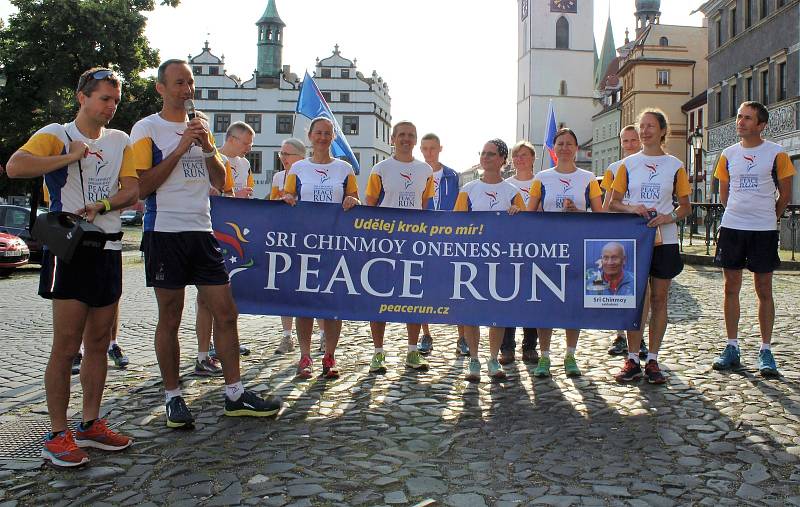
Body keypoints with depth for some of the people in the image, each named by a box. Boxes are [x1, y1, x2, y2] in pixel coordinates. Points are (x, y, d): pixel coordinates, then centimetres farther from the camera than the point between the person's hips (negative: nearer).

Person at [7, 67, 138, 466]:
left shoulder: (121, 141, 15)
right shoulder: (56, 134, -2)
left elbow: (131, 190, 4)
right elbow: (15, 167, -19)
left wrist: (101, 205, -13)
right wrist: (71, 156, -15)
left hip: (109, 248, 6)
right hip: (70, 248, -6)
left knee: (98, 343, 10)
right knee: (66, 346, -5)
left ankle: (90, 424, 20)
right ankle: (58, 435, 4)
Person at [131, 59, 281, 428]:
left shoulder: (200, 128, 16)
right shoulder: (147, 129, -1)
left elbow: (219, 181, 13)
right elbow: (142, 186, -10)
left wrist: (207, 147, -3)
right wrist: (181, 147, -13)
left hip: (202, 232, 5)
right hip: (165, 233, -5)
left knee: (226, 313, 2)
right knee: (170, 320, 3)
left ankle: (235, 394, 10)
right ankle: (173, 397, 16)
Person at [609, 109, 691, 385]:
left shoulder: (675, 166, 4)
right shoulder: (628, 164, 6)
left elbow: (685, 206, 7)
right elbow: (613, 202, 7)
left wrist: (669, 217, -13)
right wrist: (632, 208, -13)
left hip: (664, 240, 0)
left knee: (659, 298, 4)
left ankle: (652, 360, 12)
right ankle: (633, 360, 8)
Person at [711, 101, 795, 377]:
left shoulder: (776, 153, -2)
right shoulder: (728, 154, 7)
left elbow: (785, 194, 5)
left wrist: (768, 218, 11)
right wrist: (741, 214, 13)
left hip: (764, 230, -3)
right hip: (731, 228, 3)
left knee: (764, 290, 2)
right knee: (731, 287, 5)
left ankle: (766, 351, 10)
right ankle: (732, 348, 13)